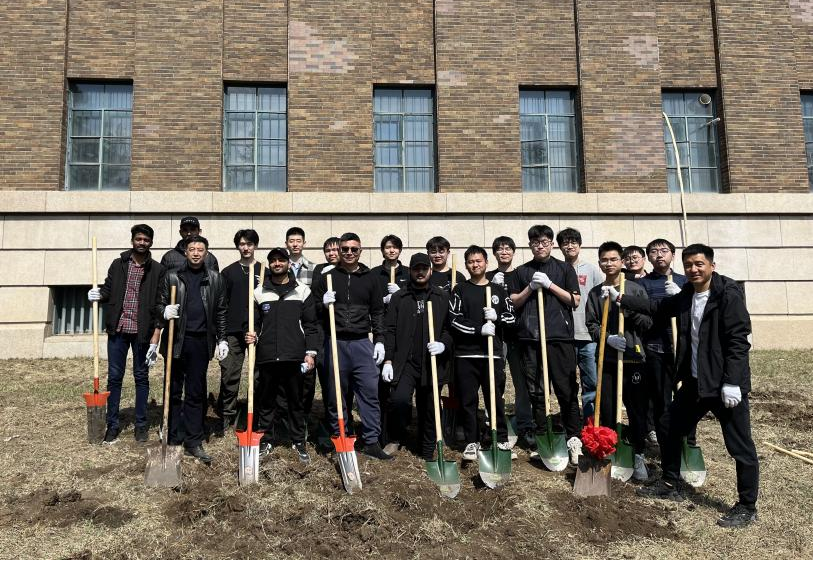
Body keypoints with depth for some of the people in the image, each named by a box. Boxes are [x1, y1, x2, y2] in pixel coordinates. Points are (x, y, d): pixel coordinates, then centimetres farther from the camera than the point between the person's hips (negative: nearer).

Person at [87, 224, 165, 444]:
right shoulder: (118, 264, 6)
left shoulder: (157, 270, -1)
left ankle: (141, 425, 18)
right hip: (118, 329, 2)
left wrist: (155, 339, -9)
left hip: (142, 332, -2)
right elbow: (108, 291, 13)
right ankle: (112, 424, 18)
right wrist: (99, 295, -13)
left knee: (141, 377, 8)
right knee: (114, 377, 7)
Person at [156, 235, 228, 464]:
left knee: (196, 393, 5)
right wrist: (165, 311, -14)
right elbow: (160, 304, 10)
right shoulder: (172, 277, 7)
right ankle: (173, 439, 16)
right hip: (176, 340, 0)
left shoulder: (216, 279, 9)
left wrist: (222, 339, 5)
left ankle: (193, 442, 12)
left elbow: (221, 312, 10)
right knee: (174, 392, 6)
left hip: (201, 342, 0)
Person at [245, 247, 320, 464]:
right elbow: (254, 323, 13)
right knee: (265, 401, 9)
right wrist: (251, 336, -8)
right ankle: (265, 440, 23)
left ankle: (299, 442, 21)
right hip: (267, 357, 1)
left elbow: (310, 325, 4)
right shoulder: (259, 292, 8)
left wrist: (310, 352, -2)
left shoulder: (302, 290, 5)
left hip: (295, 357, -1)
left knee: (296, 401, 8)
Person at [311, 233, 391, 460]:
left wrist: (379, 340, 3)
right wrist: (323, 305, -12)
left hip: (362, 343, 1)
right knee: (336, 395, 6)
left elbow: (377, 312, 12)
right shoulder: (326, 278, 7)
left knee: (370, 392, -4)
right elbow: (314, 312, 10)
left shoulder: (370, 279, 10)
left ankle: (371, 442, 4)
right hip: (335, 343, 0)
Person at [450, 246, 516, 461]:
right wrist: (480, 329, -14)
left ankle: (502, 440, 16)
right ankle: (472, 441, 15)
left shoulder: (499, 290, 13)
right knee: (468, 400, 3)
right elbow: (454, 320, -4)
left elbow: (511, 318, 11)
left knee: (496, 399, 4)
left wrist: (496, 317, -10)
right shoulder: (460, 290, 6)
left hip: (493, 353, 1)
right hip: (466, 354, -1)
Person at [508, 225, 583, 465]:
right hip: (530, 337, 2)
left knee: (567, 390, -3)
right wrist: (531, 287, -5)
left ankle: (574, 438, 5)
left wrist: (550, 285, -6)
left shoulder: (564, 269, 11)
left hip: (560, 336, -1)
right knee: (536, 391, 5)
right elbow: (513, 302, 9)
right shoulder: (522, 272, 15)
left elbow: (575, 301, 3)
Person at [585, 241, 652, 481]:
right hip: (607, 359, 1)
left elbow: (647, 322, 1)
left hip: (633, 358, -1)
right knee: (607, 410, 4)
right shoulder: (595, 293, 8)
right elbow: (591, 325, 4)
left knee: (637, 409, 2)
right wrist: (608, 338, -14)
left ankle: (638, 456, 17)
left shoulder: (635, 290, 4)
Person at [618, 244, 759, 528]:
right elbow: (656, 308, 21)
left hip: (726, 384, -8)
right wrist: (620, 298, 16)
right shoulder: (685, 296, 8)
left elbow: (738, 340, -19)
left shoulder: (729, 294, -15)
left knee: (740, 446, 1)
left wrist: (731, 382, -22)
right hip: (695, 381, 8)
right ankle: (671, 485, 33)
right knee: (669, 426, 16)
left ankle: (747, 507, 18)